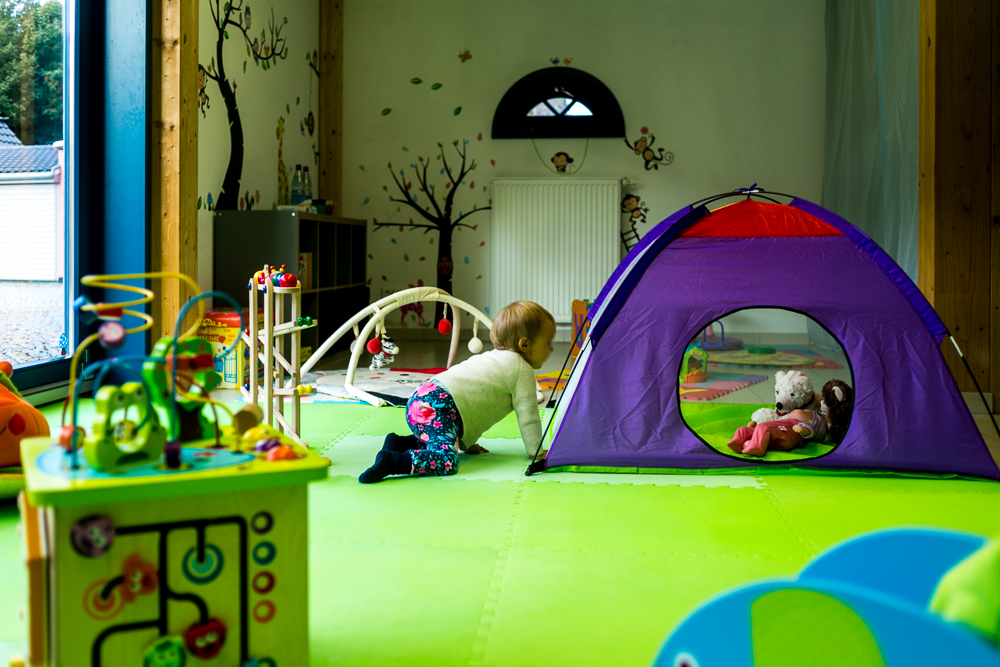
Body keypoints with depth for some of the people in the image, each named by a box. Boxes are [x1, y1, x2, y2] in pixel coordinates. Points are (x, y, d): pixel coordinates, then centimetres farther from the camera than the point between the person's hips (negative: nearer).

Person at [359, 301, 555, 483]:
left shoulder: (493, 357, 31)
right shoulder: (522, 370, 4)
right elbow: (527, 416, 1)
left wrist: (466, 443, 38)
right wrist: (536, 452, 14)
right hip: (439, 406, -10)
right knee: (447, 461, -25)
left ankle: (400, 443, 15)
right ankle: (391, 461, -35)